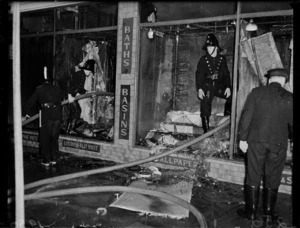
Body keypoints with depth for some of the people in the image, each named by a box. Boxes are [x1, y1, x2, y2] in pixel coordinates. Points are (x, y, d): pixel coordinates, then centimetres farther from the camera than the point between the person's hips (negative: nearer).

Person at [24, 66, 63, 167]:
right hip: (57, 115, 3)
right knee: (54, 138, 13)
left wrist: (27, 113, 17)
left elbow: (31, 101, 8)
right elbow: (61, 99, 21)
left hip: (45, 115, -3)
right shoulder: (57, 89, 13)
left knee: (44, 139, 6)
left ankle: (46, 161, 9)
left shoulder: (39, 89, 6)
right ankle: (54, 159, 18)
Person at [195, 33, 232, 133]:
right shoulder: (203, 59, 1)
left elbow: (226, 74, 7)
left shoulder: (222, 59, 7)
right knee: (205, 109, -4)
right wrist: (199, 89, -12)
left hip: (219, 86, 2)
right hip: (207, 87, -2)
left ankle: (226, 117, 3)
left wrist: (228, 87, -5)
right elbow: (199, 75, -2)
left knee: (231, 97, -16)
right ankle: (206, 131, 7)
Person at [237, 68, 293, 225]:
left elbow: (246, 116, -5)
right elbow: (291, 122, 1)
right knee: (272, 180, 11)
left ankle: (251, 211, 18)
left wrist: (242, 138, 0)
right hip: (278, 144, 0)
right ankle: (268, 214, 19)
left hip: (256, 141, 0)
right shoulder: (289, 98, -3)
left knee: (253, 176, 10)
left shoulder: (256, 93, -3)